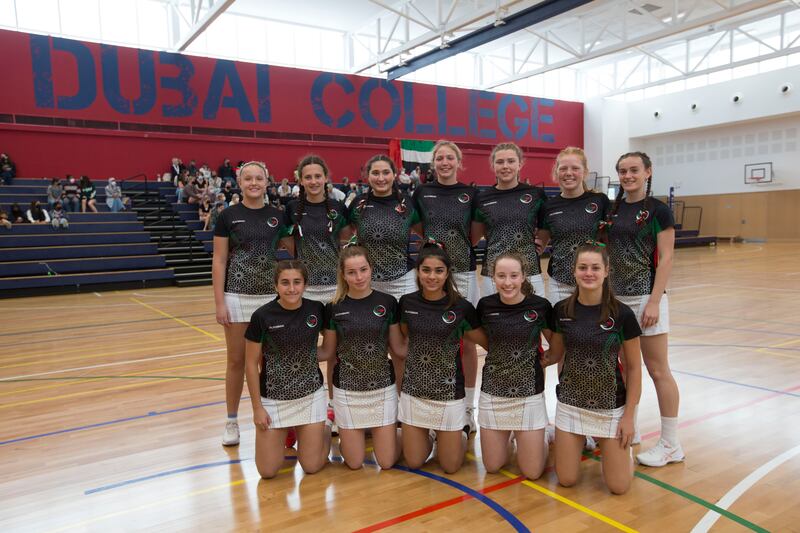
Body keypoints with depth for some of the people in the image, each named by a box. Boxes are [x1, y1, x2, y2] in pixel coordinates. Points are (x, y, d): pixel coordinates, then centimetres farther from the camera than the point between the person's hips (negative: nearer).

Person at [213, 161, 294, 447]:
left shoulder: (277, 216, 4)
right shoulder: (228, 215, -2)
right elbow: (219, 261, -3)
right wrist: (219, 302, -8)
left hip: (271, 295, 2)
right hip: (237, 296, -2)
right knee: (237, 361, 7)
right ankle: (232, 421, 22)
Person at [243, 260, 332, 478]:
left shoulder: (317, 310, -10)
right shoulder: (262, 316, -15)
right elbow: (252, 364, -7)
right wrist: (257, 407, -5)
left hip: (310, 394, 1)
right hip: (273, 397, -1)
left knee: (312, 466, 4)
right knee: (267, 471, 4)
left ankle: (324, 427, 33)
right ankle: (287, 432, 32)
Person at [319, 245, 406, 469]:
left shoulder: (387, 303, -6)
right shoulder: (334, 308, -6)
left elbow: (398, 348, 1)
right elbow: (328, 353, 3)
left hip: (383, 387, 1)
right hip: (347, 389, 0)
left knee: (387, 462, 5)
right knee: (354, 463, 9)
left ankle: (377, 431, 36)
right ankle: (343, 431, 39)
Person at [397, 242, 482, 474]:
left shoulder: (462, 307, -14)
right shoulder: (407, 303, -5)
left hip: (448, 392, -2)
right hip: (414, 390, 2)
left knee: (450, 466, 8)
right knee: (413, 462, 10)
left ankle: (462, 431, 37)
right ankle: (428, 433, 39)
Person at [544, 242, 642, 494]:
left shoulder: (621, 314, -14)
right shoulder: (562, 310, -6)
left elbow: (633, 368, -6)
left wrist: (629, 416, -7)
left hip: (611, 406, -2)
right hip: (570, 403, 2)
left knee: (618, 486, 2)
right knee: (566, 480, 5)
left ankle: (606, 444, 31)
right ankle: (582, 441, 34)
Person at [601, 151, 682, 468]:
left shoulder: (657, 210, -6)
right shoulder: (611, 209, 8)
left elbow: (665, 258, -10)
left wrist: (654, 301, -15)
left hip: (646, 297, -5)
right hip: (616, 297, 5)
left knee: (658, 371, 1)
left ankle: (671, 444, 12)